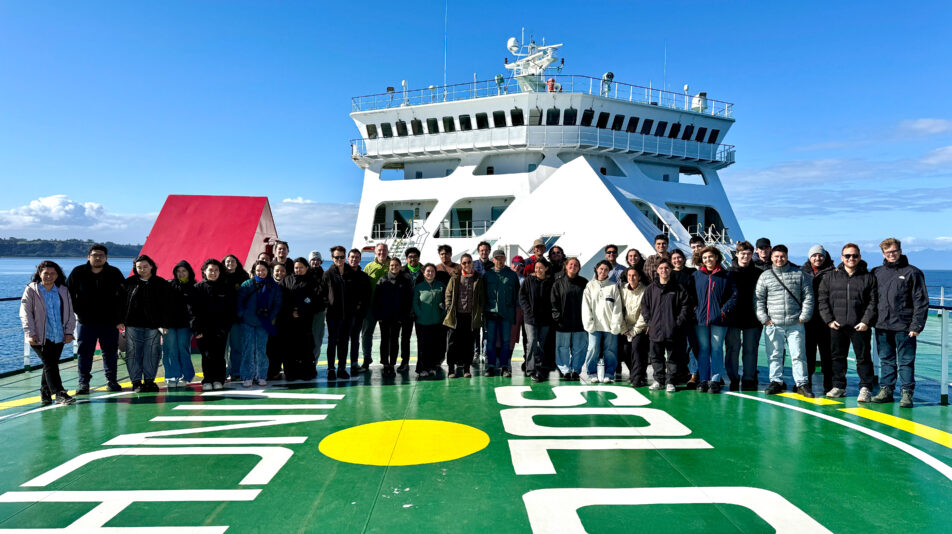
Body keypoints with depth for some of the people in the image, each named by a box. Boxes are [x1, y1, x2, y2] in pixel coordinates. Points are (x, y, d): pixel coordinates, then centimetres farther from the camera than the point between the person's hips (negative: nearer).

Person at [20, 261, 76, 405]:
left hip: (58, 336, 3)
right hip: (39, 337, -3)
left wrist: (69, 332, 3)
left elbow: (69, 312, 12)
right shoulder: (31, 290, 0)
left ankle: (45, 394, 21)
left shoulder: (63, 291, 10)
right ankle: (60, 394, -11)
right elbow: (25, 313, -3)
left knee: (50, 365, 8)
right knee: (50, 364, -10)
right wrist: (30, 333, -12)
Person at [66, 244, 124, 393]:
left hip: (109, 322, 0)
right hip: (86, 322, 0)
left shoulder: (114, 273, 1)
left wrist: (119, 316, 2)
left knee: (110, 352, 7)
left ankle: (112, 381, 18)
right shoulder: (78, 272, 0)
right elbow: (68, 293, 9)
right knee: (85, 353, 3)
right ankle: (83, 383, 11)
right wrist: (76, 310, 1)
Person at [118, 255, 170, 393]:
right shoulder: (128, 283, 8)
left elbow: (165, 305, 5)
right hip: (133, 325, 1)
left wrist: (164, 324, -1)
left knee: (151, 354, 2)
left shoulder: (161, 283, 5)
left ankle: (149, 381, 13)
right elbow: (121, 302, 9)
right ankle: (136, 382, 8)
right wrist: (120, 320, 1)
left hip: (153, 326, 0)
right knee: (133, 354, 0)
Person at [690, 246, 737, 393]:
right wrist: (693, 310, 1)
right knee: (703, 350, 5)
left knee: (717, 349, 1)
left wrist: (724, 311, -7)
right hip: (700, 319, 2)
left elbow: (734, 296, 3)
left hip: (719, 320, -1)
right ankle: (703, 380, 10)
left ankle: (715, 380, 6)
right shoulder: (696, 275, 8)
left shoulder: (725, 276, 4)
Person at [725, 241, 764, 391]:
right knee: (732, 349, 3)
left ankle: (749, 380, 14)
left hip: (752, 318, 1)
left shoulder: (758, 273, 6)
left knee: (750, 349, 5)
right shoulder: (728, 273, 2)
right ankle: (733, 379, 12)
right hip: (732, 318, -1)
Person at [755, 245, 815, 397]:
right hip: (773, 324, 1)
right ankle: (776, 382, 17)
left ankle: (802, 384, 9)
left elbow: (808, 296, 8)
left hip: (795, 324, -1)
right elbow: (759, 299, 7)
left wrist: (804, 317, 1)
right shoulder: (765, 276, 7)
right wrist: (764, 319, -1)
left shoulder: (799, 274, 7)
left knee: (798, 355, 1)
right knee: (774, 355, 6)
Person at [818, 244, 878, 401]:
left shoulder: (869, 277, 4)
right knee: (838, 357, 10)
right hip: (836, 326, 2)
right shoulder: (830, 276, 7)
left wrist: (866, 321, -9)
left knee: (863, 357, 2)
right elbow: (822, 299, 6)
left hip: (860, 327, -2)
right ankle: (838, 386, 20)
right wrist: (829, 320, -3)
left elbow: (873, 302, 1)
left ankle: (865, 388, 9)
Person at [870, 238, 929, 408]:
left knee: (906, 361, 1)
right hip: (882, 326, 4)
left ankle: (907, 393, 5)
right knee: (886, 360, 10)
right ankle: (886, 390, 17)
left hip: (904, 327, -4)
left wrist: (917, 325, -8)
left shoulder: (912, 273, 0)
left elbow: (921, 302, -3)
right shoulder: (877, 273, 10)